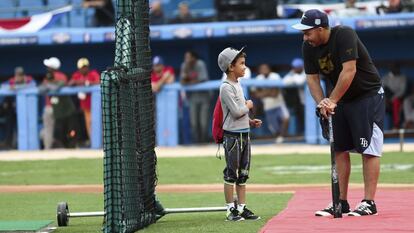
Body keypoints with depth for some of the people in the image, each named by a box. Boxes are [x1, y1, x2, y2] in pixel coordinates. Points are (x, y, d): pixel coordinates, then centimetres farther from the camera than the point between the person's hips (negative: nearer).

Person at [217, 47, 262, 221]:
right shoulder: (226, 88, -14)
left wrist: (250, 121, 9)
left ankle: (242, 208, 16)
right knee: (231, 173, -4)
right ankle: (231, 210, 0)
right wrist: (248, 106, -5)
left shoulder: (237, 85, 15)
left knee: (243, 174, 11)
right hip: (232, 135, -9)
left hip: (244, 134, 9)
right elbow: (236, 112, -21)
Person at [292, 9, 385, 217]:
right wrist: (322, 103, -18)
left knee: (369, 149, -9)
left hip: (368, 96, -7)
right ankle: (341, 203, 10)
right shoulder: (308, 46, -5)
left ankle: (369, 203, -10)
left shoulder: (345, 35, -25)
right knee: (339, 150, 6)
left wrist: (332, 101, -26)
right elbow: (312, 78, -1)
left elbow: (349, 71, -29)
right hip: (341, 100, 7)